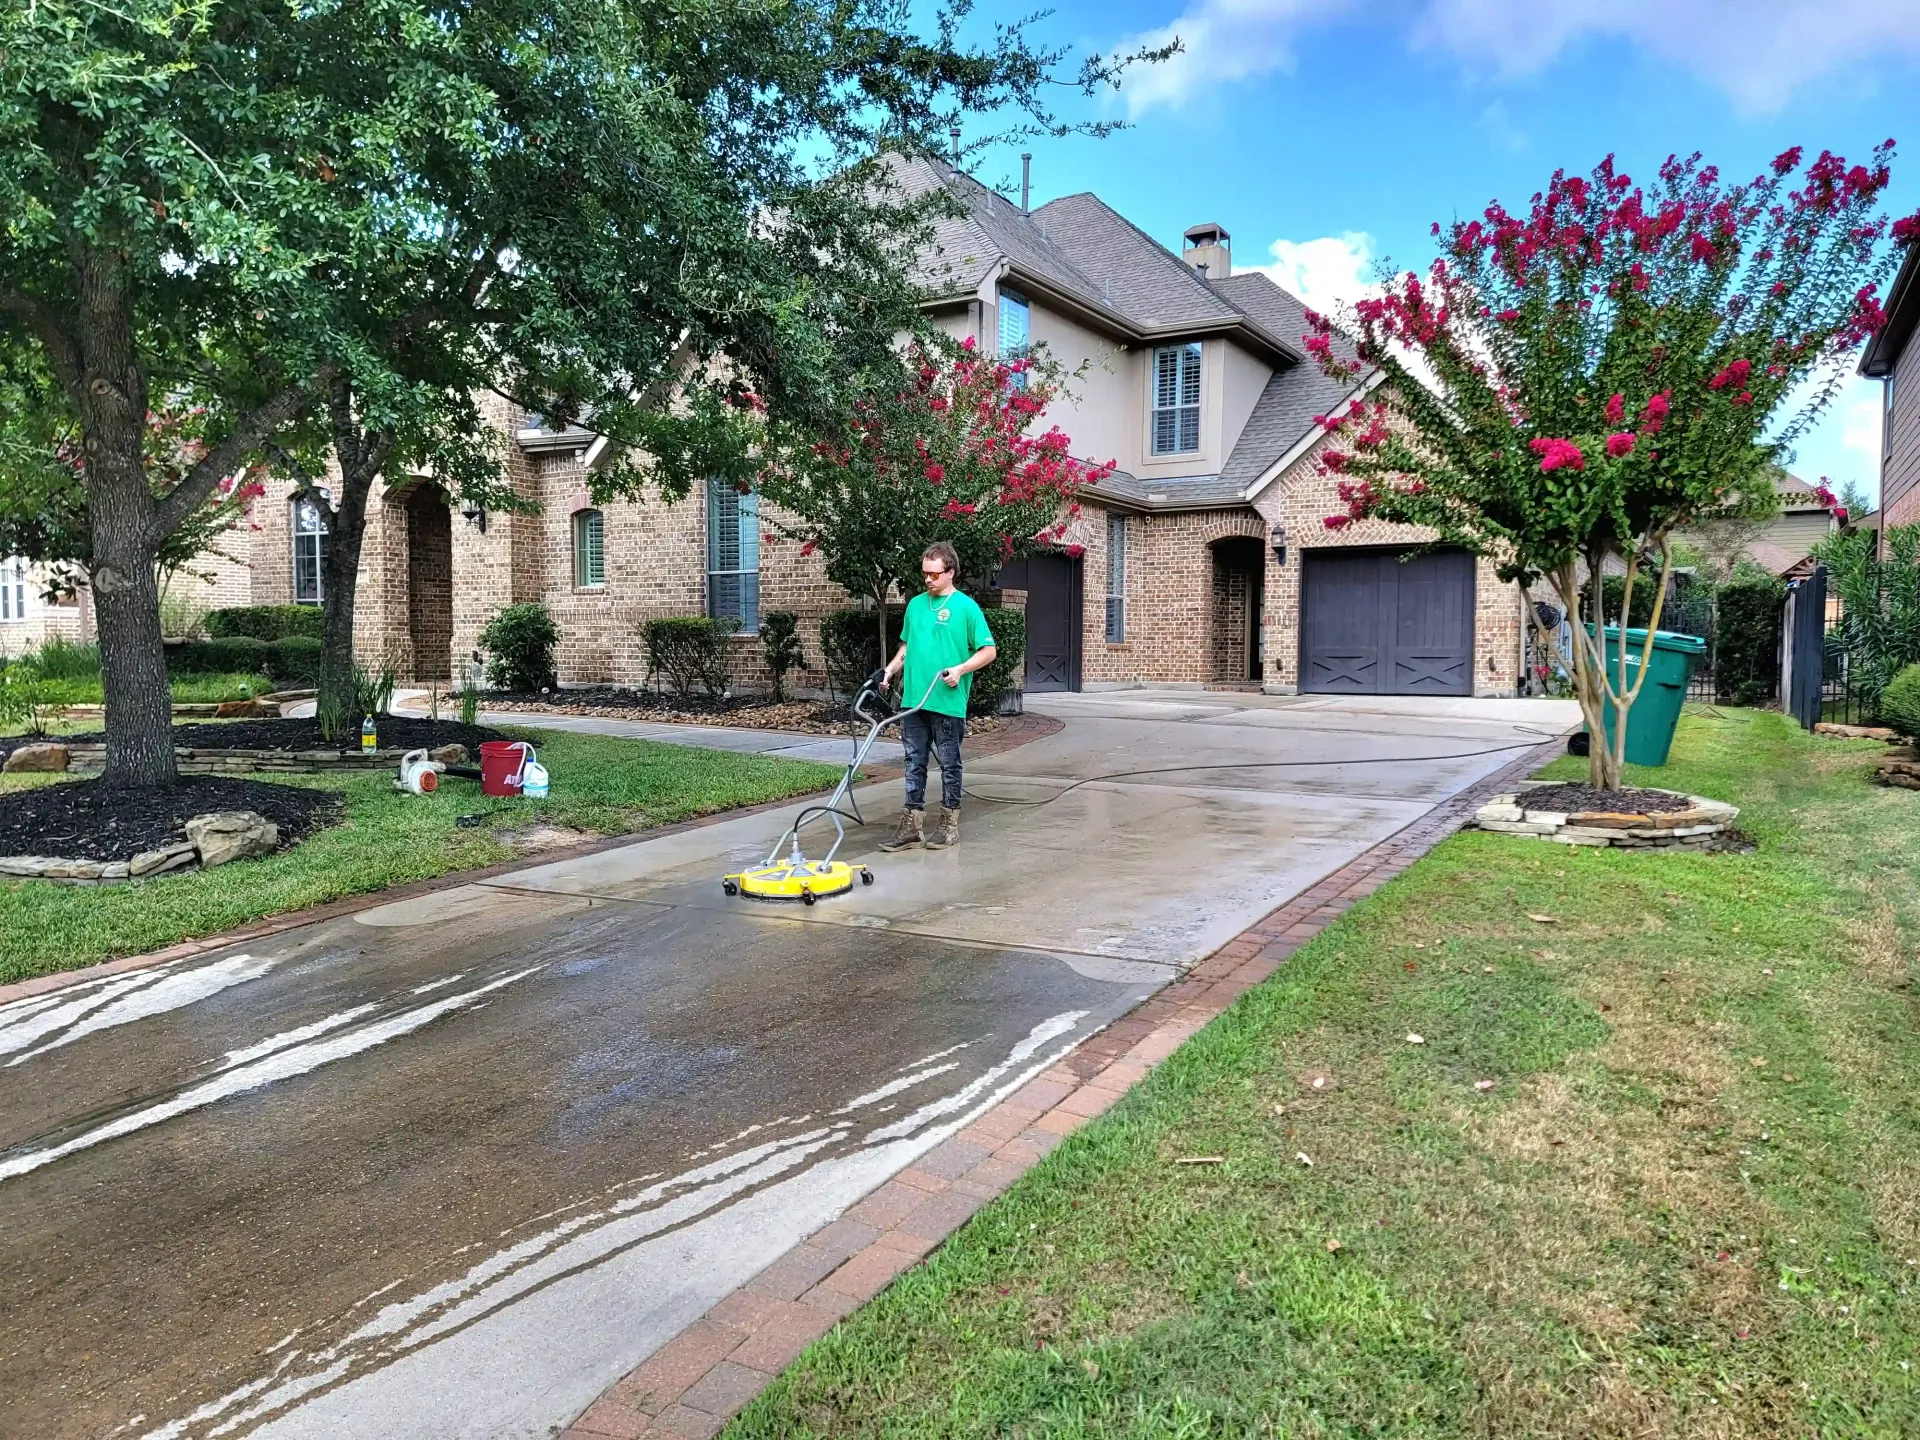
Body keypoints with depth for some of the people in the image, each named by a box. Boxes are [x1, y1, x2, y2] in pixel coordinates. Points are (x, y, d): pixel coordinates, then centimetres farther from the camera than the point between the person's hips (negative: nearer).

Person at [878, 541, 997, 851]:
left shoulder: (966, 607, -5)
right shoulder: (915, 604, 11)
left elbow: (988, 650, -5)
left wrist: (960, 669, -18)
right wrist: (891, 668, 5)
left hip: (948, 702, -5)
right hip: (913, 699, 5)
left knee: (949, 764, 6)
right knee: (914, 763, 9)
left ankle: (949, 824, 17)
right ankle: (912, 825, 15)